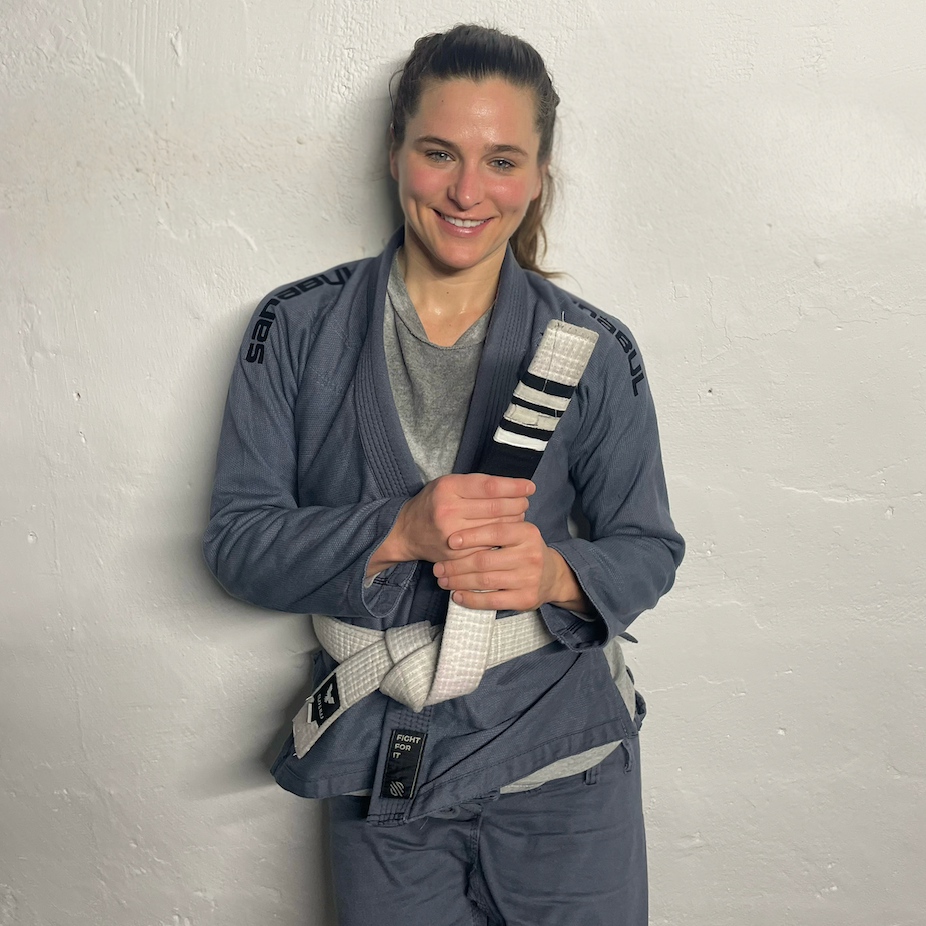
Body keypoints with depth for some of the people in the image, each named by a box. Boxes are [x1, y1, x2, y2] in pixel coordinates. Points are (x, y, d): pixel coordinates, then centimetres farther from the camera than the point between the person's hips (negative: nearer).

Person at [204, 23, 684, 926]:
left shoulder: (592, 350, -5)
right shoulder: (298, 328, -5)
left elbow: (648, 546, 0)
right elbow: (236, 540, -7)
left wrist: (557, 574, -22)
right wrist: (396, 531, -24)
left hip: (562, 765, 0)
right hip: (378, 763, 1)